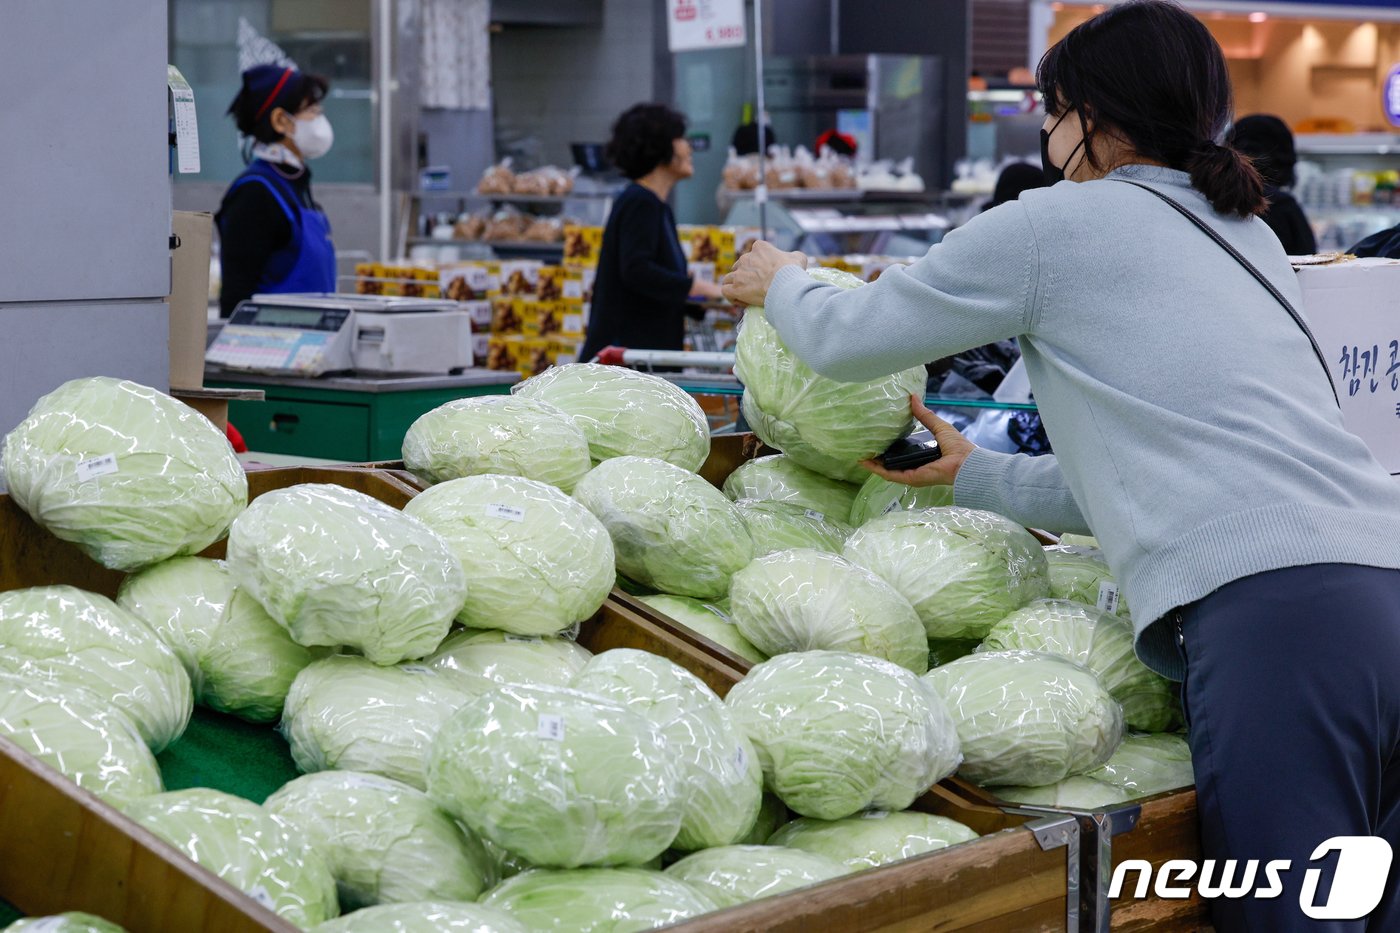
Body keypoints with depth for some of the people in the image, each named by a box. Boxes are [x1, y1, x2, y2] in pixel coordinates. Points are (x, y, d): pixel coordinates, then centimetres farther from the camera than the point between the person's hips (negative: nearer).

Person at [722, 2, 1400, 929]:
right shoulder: (1247, 236, 27)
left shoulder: (1059, 222, 6)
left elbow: (843, 339, 16)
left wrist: (779, 282, 38)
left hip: (1269, 610, -8)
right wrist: (976, 475, 42)